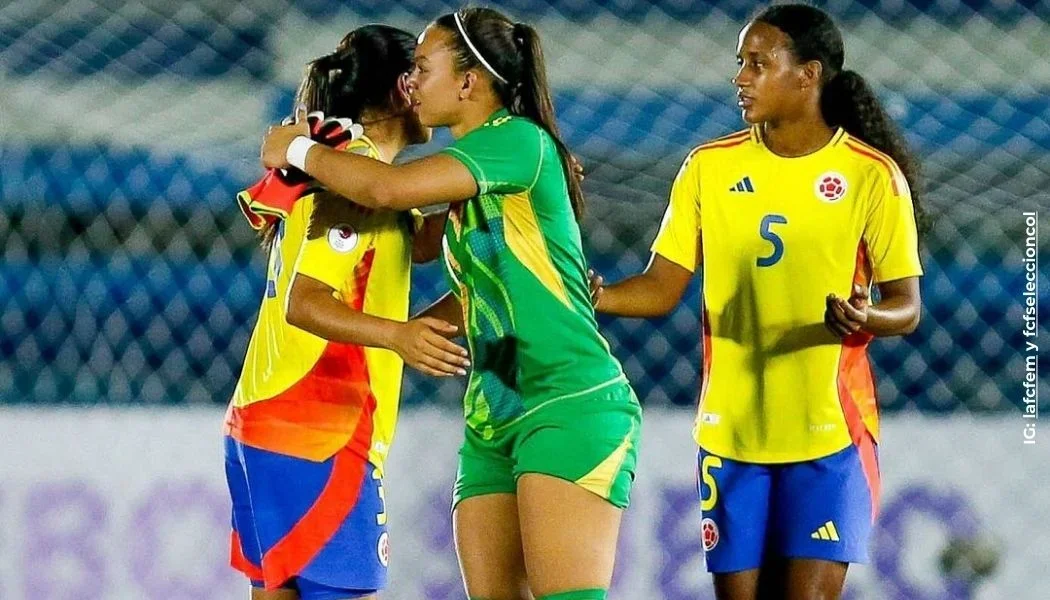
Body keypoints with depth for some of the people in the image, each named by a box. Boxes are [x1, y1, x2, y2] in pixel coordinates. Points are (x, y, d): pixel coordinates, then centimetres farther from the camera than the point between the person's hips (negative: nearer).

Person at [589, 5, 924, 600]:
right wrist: (596, 297, -15)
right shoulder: (710, 166, 5)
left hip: (830, 433, -3)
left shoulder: (872, 174, -4)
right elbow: (661, 289, 5)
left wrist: (863, 319, -25)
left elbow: (906, 307, -2)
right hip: (730, 433, 3)